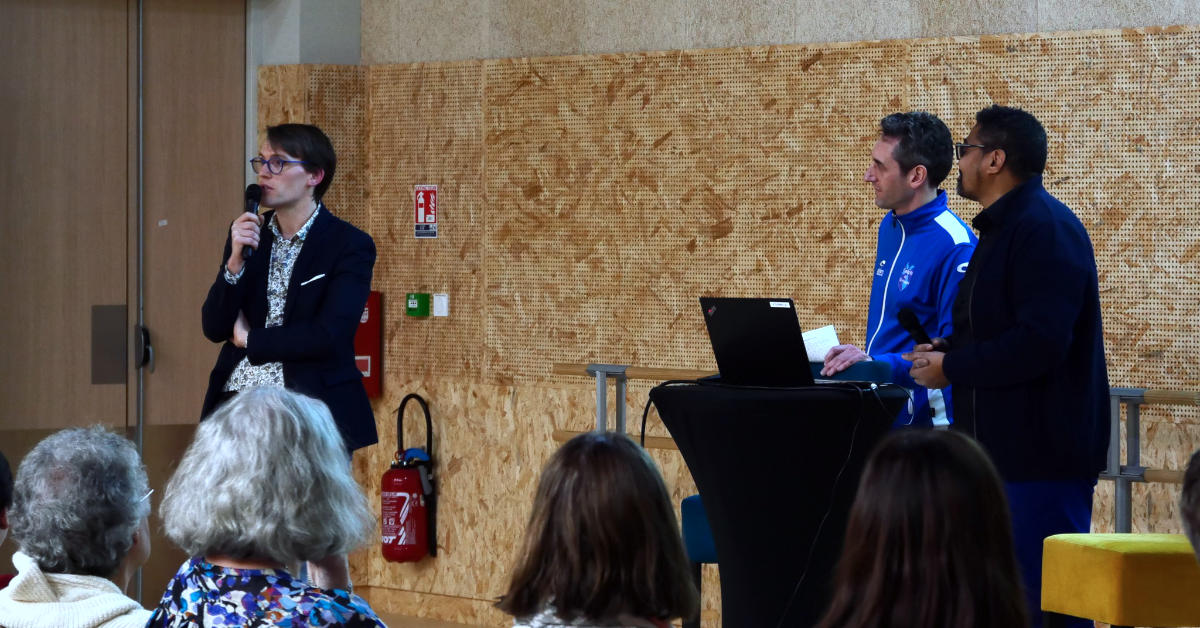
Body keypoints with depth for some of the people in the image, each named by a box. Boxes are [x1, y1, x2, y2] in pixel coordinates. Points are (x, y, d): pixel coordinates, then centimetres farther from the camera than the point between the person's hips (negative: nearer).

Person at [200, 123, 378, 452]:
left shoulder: (350, 245, -5)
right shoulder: (247, 234, 11)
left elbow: (330, 335, -16)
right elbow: (214, 329, 6)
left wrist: (249, 339, -5)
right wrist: (235, 261, -10)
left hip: (310, 409, -4)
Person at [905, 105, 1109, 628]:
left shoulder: (1045, 230, -17)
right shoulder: (1005, 227, 17)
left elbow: (1040, 343, -26)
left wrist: (951, 367, -16)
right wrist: (947, 349, 7)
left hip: (1043, 458, -11)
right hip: (1009, 449, 11)